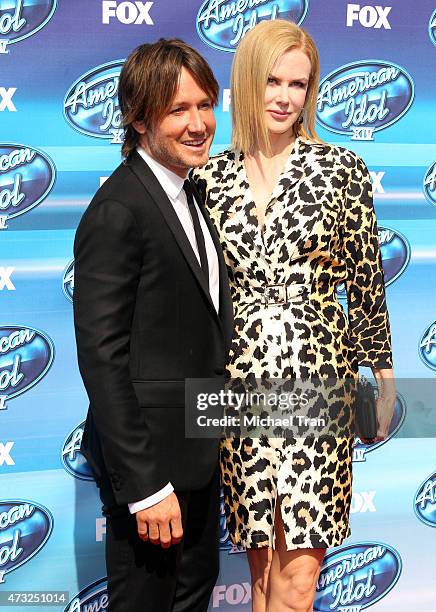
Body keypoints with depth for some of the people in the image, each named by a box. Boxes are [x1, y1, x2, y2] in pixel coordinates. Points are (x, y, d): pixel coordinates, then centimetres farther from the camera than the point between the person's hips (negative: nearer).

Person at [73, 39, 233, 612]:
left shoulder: (190, 192, 9)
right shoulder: (117, 211, -20)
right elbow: (101, 357, -22)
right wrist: (145, 486, -21)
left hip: (199, 450, 9)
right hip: (149, 453, -9)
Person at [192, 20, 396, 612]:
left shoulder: (341, 169, -1)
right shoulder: (210, 176, 5)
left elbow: (367, 280, 3)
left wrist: (383, 377, 6)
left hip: (318, 381, -2)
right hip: (238, 382, 2)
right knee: (262, 559, 12)